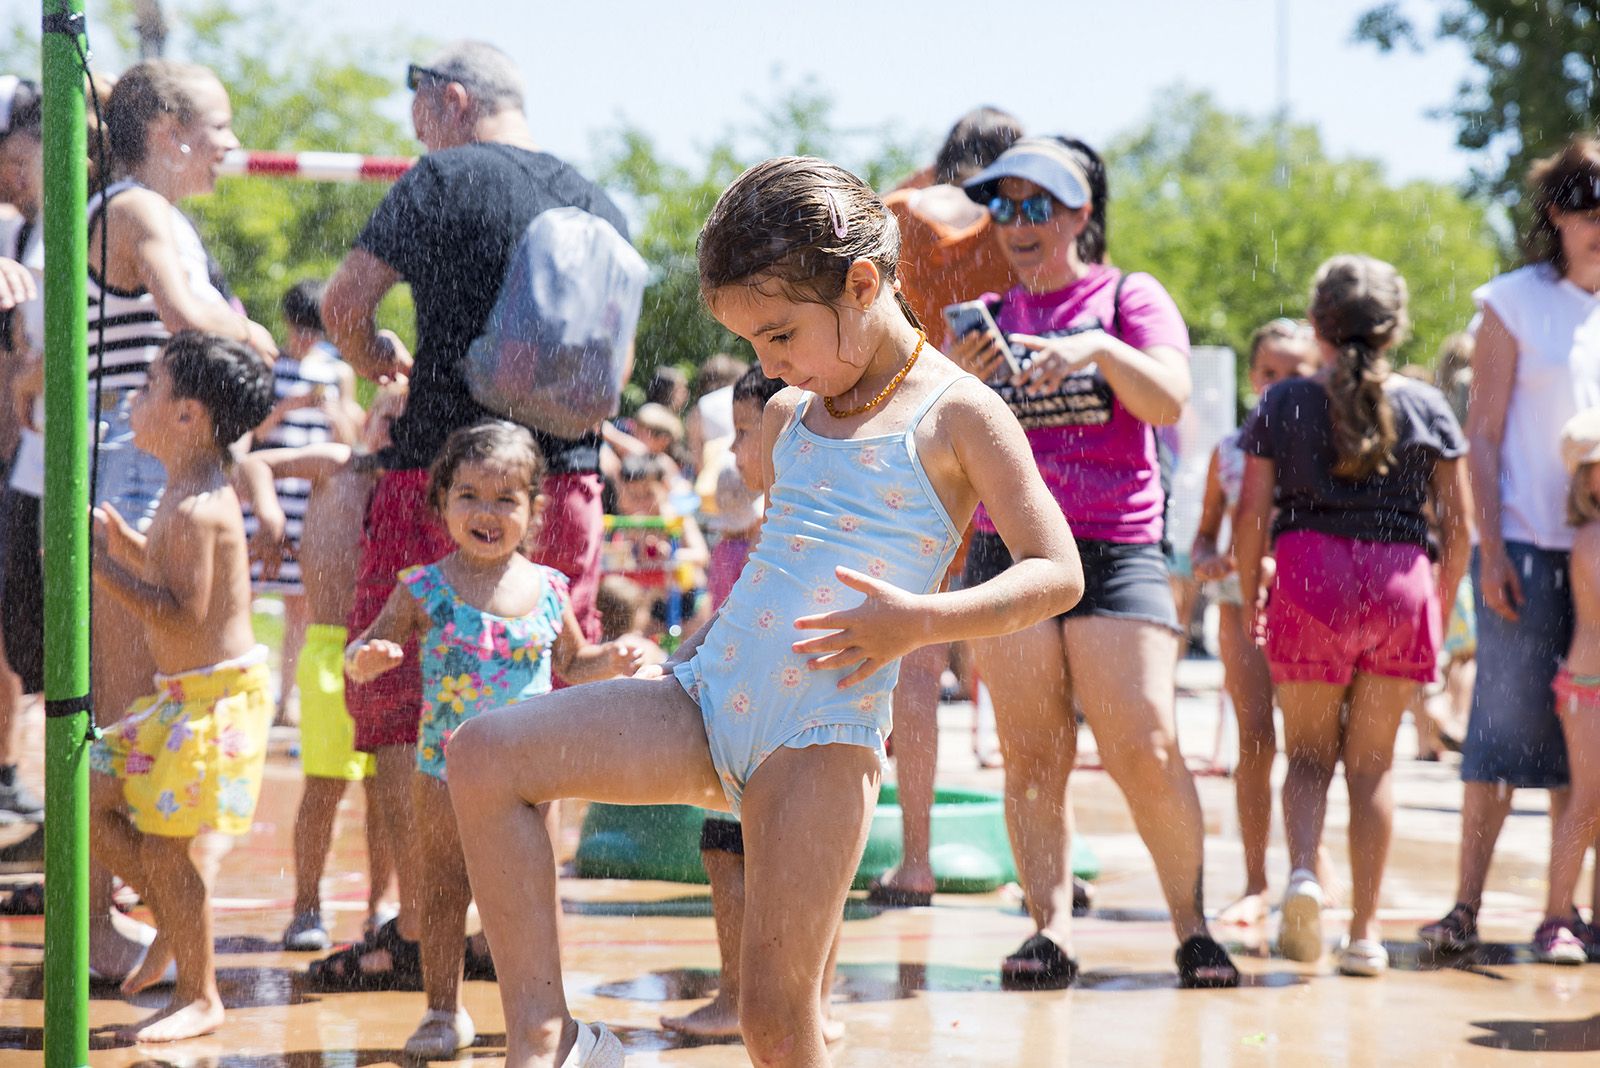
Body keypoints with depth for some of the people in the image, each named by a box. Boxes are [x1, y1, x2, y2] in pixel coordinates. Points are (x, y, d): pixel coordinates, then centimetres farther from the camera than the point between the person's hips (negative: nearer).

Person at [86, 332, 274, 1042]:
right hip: (180, 695, 10)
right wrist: (125, 544, 11)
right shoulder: (187, 495, 10)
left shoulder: (196, 509, -21)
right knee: (92, 801, 11)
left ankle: (198, 998, 9)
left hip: (216, 696, -10)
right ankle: (172, 923, 26)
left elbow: (182, 616, -27)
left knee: (161, 842, -4)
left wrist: (102, 568, -26)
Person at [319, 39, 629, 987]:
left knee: (401, 705, 4)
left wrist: (379, 361, 12)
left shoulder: (445, 180, -5)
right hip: (568, 479, 5)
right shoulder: (599, 205, 13)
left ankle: (416, 931, 1)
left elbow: (345, 303, -7)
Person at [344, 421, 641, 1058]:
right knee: (443, 890, 4)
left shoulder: (547, 589, 0)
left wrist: (611, 662, -4)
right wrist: (365, 659, -27)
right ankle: (443, 1010, 15)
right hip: (445, 767, -1)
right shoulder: (425, 589, -7)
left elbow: (572, 663, 15)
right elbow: (362, 654, -4)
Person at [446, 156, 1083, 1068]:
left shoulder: (956, 413, -4)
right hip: (704, 697, 6)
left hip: (828, 729, -6)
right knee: (484, 757, -16)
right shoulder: (788, 414, 17)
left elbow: (1057, 573, -9)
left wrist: (923, 621, -22)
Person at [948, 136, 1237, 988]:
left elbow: (1169, 400, -9)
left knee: (1146, 751, -10)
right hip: (1008, 550, 3)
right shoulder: (986, 318, 16)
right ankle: (1050, 928, -4)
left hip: (1115, 550, -3)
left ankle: (1192, 926, 1)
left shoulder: (1130, 298, 7)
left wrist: (1100, 350, -26)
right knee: (1031, 758, -4)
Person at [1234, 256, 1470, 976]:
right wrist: (1439, 608, 19)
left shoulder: (1283, 404, 3)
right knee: (1372, 761, 8)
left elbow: (1252, 515, 1)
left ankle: (1302, 870, -17)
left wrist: (1249, 597, 13)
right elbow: (1458, 525, 7)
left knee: (1309, 753, 11)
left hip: (1309, 579, -1)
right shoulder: (1427, 407, 6)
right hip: (1401, 583, 1)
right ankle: (1365, 931, 6)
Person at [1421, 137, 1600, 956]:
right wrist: (1490, 549, -9)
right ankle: (1466, 908, -1)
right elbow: (1483, 434, -2)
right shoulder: (1515, 302, 0)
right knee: (1506, 720, -5)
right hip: (1528, 545, -4)